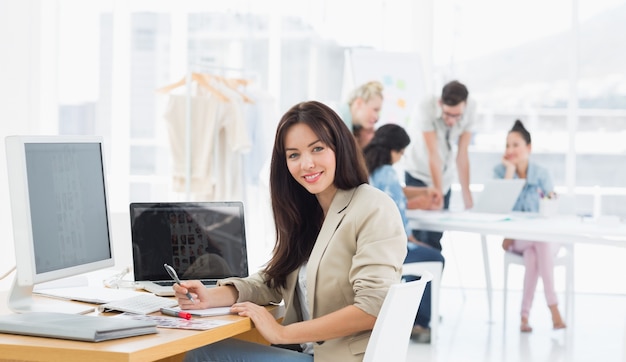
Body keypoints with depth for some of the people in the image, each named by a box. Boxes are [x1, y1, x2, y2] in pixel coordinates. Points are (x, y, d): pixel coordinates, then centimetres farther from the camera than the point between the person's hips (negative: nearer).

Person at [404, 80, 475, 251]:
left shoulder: (469, 111, -17)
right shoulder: (427, 109, -27)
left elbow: (462, 155, -12)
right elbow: (433, 155, -28)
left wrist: (467, 196, -12)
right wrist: (438, 194, -27)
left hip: (445, 176, 3)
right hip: (419, 174, -3)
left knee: (436, 237, 2)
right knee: (420, 234, -11)